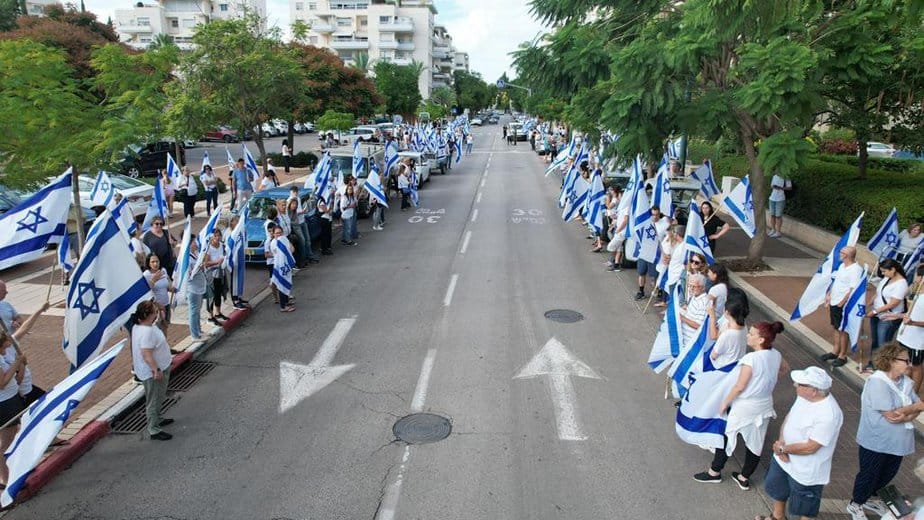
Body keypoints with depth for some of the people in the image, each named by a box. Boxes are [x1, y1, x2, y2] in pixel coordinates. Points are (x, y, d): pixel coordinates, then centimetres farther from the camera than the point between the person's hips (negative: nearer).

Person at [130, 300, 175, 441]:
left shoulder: (139, 326, 3)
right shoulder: (147, 332, -31)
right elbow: (147, 354, -32)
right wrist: (156, 370, -31)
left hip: (160, 368, 11)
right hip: (153, 372, -11)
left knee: (159, 398, 27)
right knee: (154, 401, 2)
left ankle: (158, 419, 44)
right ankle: (154, 431, 13)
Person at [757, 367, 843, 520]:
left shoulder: (828, 415, -35)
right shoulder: (805, 396, -9)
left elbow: (809, 447, -31)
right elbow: (789, 416, 2)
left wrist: (783, 448, -16)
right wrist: (781, 441, -13)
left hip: (806, 472, -8)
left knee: (805, 507, 17)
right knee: (777, 490, 30)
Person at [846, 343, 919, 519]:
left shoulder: (905, 381, 0)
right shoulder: (877, 383, -25)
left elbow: (916, 410, -3)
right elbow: (891, 415, -28)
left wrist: (905, 416, -23)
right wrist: (914, 407, -15)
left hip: (896, 442, 8)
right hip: (876, 442, -7)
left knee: (888, 473, 24)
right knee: (869, 475, 11)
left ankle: (869, 498, 47)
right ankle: (855, 504, 33)